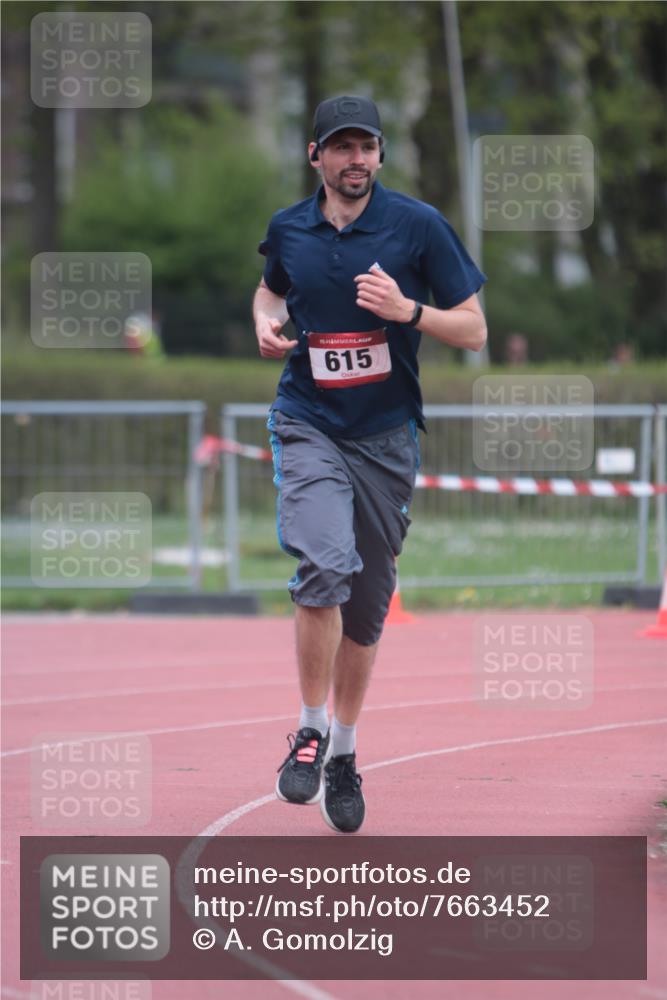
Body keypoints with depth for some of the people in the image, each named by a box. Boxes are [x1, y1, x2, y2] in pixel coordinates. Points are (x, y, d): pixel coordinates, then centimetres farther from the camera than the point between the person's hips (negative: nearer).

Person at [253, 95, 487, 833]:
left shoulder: (418, 226, -5)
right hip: (308, 426, 0)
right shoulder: (288, 230, 3)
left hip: (386, 434, 0)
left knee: (367, 604, 8)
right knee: (325, 565, -25)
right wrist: (266, 324, 3)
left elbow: (473, 331, -3)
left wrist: (407, 310, -20)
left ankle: (344, 754, 27)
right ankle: (312, 729, -8)